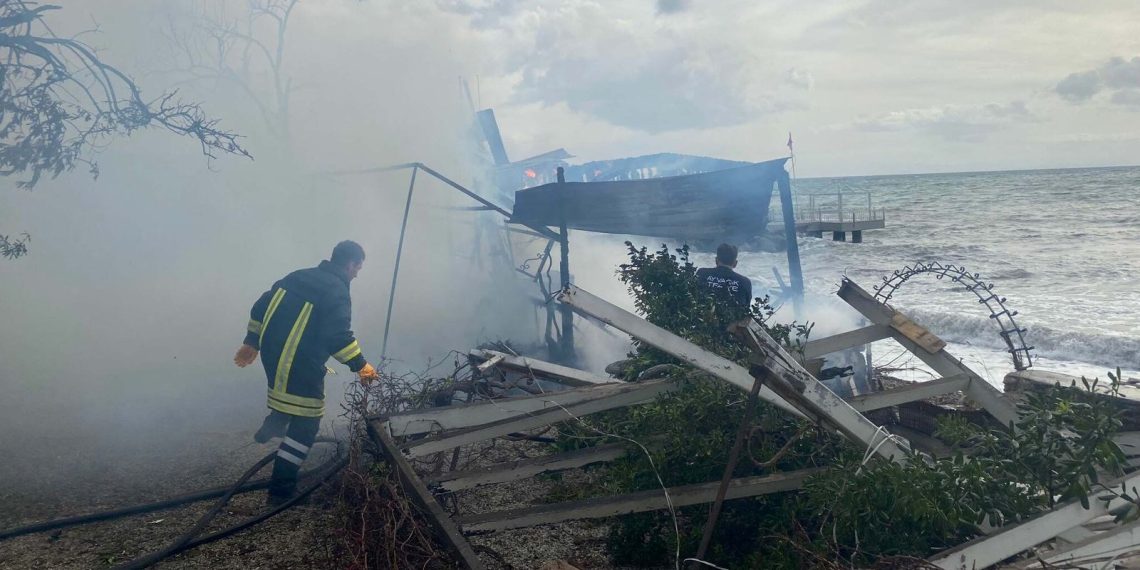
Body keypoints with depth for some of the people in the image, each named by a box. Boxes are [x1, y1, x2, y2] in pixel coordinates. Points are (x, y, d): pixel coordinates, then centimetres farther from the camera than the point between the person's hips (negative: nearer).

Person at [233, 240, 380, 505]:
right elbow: (338, 336, -25)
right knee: (305, 426, 4)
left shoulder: (298, 276, 10)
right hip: (298, 368, -8)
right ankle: (281, 490, 7)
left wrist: (251, 342, 23)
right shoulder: (337, 291, -13)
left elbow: (261, 307, 15)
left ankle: (274, 423, 25)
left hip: (271, 356, 8)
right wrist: (360, 366, -19)